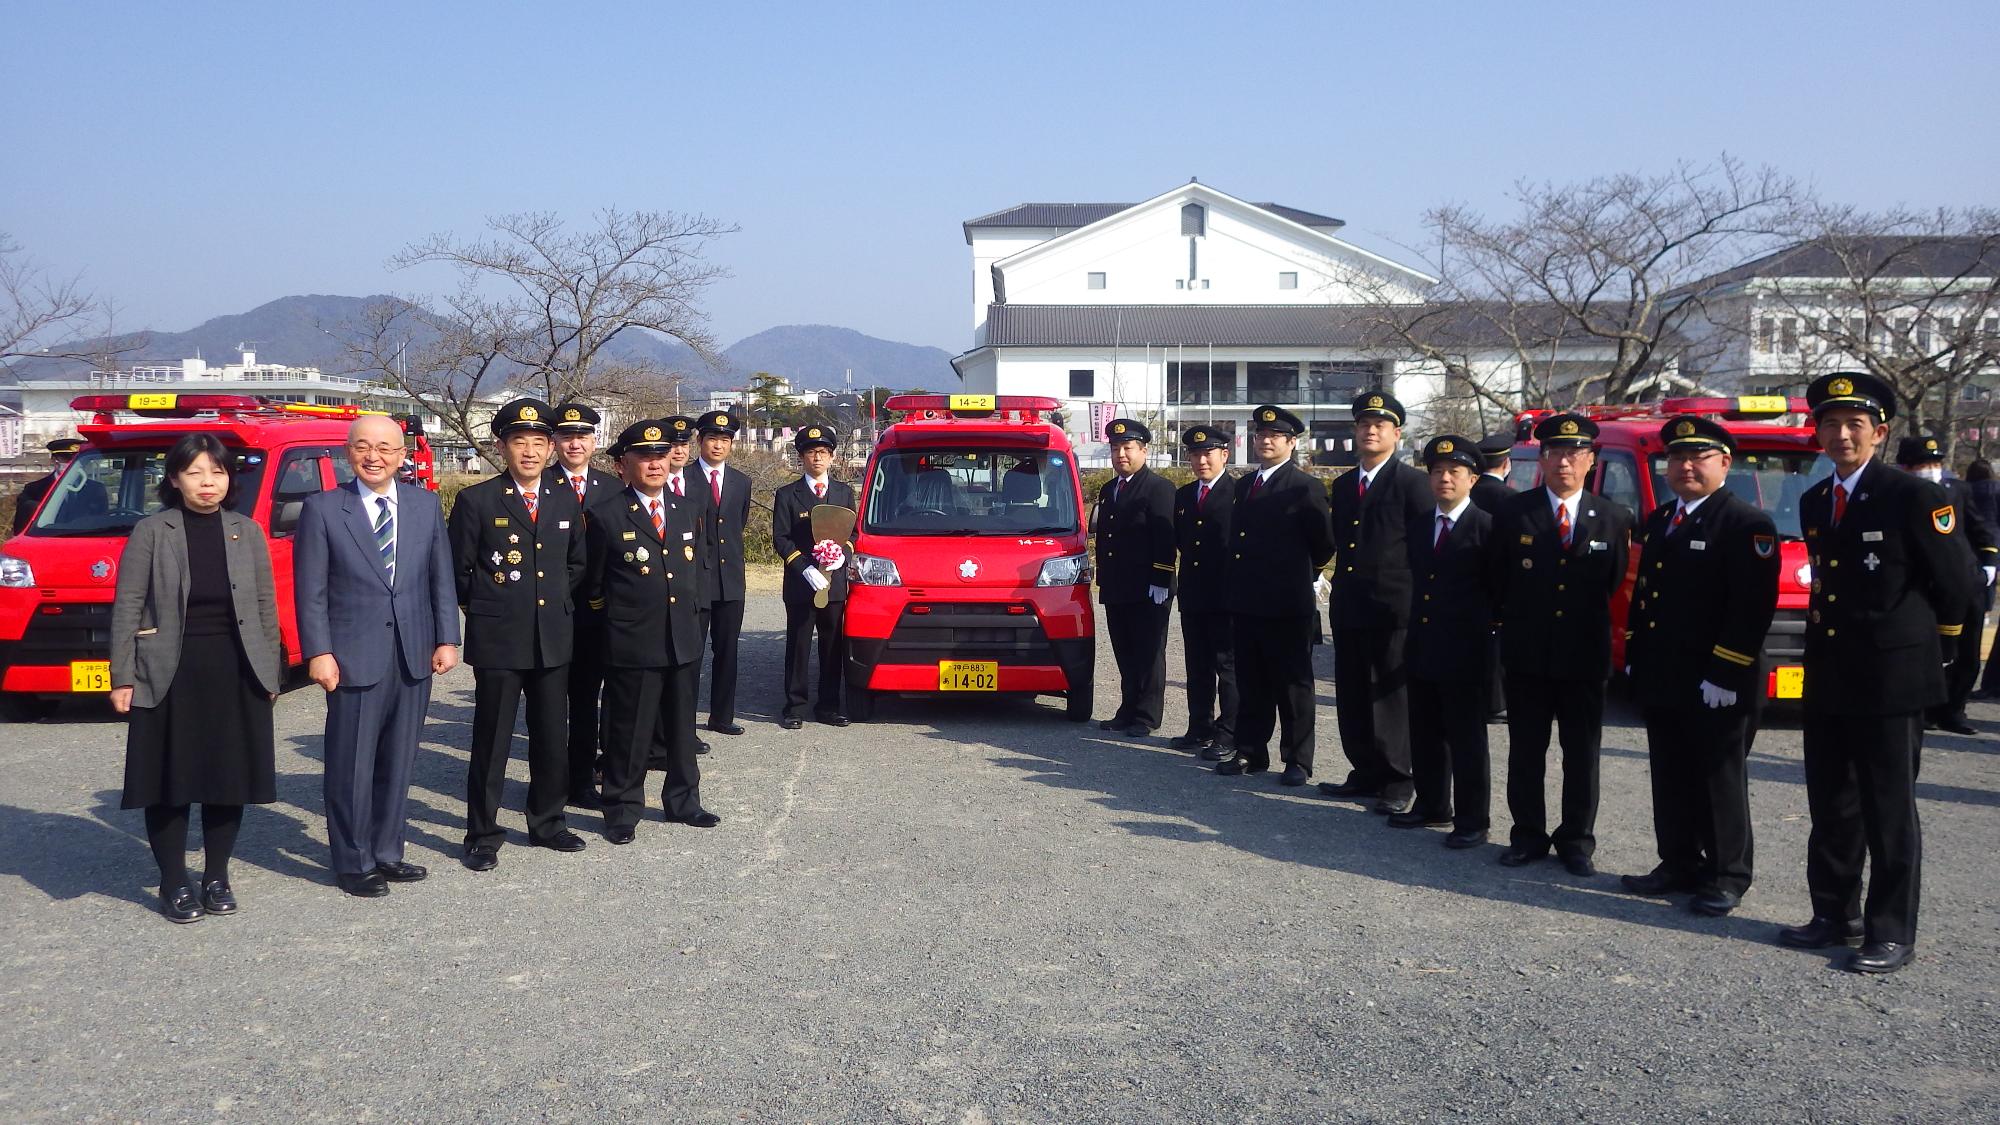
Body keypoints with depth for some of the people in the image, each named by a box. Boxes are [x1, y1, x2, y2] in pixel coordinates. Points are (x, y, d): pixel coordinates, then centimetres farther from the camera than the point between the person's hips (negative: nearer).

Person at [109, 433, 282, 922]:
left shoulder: (247, 532, 7)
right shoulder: (152, 532, -2)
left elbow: (266, 606, 10)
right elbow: (128, 607, -2)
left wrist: (270, 674, 7)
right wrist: (122, 677, -7)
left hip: (235, 675, 3)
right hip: (169, 676, -2)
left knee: (230, 776, 7)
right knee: (170, 779, 3)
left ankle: (217, 877, 20)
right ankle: (174, 884, 14)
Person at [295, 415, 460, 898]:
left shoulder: (426, 504, 8)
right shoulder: (322, 509, -2)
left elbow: (441, 578, 9)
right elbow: (311, 590, -4)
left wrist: (447, 639, 2)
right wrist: (318, 652, -11)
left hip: (414, 656, 4)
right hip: (354, 657, -3)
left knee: (398, 763, 12)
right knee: (352, 766, 2)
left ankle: (387, 853, 24)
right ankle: (353, 863, 14)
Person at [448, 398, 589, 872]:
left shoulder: (565, 500, 7)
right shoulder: (476, 500, -6)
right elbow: (458, 570, 0)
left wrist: (556, 602, 11)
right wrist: (485, 609, 5)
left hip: (554, 639, 4)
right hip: (498, 640, -4)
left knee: (552, 738, 12)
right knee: (491, 742, 1)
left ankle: (547, 823, 26)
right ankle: (482, 835, 11)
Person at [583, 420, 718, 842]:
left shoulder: (685, 515, 11)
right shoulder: (606, 516, -6)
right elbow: (593, 585, 2)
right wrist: (619, 615, 8)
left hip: (681, 643, 5)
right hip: (632, 646, -5)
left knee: (681, 728, 14)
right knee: (628, 733, 1)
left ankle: (682, 802, 28)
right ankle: (622, 811, 13)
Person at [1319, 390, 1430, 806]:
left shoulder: (1412, 482, -6)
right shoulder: (1343, 486, 15)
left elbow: (1428, 548, -8)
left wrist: (1418, 601, -12)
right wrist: (1340, 595, 12)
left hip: (1393, 610, -7)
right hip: (1349, 609, 7)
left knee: (1392, 695, -1)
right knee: (1352, 696, 10)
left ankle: (1397, 781, 8)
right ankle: (1366, 773, 21)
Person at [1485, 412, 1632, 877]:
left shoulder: (1613, 519, 0)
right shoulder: (1514, 513, -2)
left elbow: (1613, 582, 8)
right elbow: (1496, 578, 6)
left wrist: (1587, 622, 7)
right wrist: (1515, 623, 8)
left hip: (1584, 657, 0)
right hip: (1527, 654, 0)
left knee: (1582, 755, 7)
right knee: (1525, 752, 7)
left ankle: (1577, 841, 17)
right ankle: (1528, 836, 18)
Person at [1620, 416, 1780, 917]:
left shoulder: (1748, 524, -11)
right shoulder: (1656, 522, 15)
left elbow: (1753, 607, -18)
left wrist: (1723, 676, -21)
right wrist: (1635, 658, 13)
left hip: (1717, 687, -7)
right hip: (1660, 682, 7)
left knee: (1721, 782, 4)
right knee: (1671, 780, 13)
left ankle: (1726, 877, 14)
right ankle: (1678, 865, 24)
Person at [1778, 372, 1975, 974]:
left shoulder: (1914, 497, -11)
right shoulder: (1813, 502, 9)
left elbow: (1955, 583, -4)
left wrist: (1932, 642, 8)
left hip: (1890, 682, -6)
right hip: (1826, 681, 6)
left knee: (1890, 812, 1)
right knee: (1831, 808, 13)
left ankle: (1891, 933, 10)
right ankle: (1835, 915, 25)